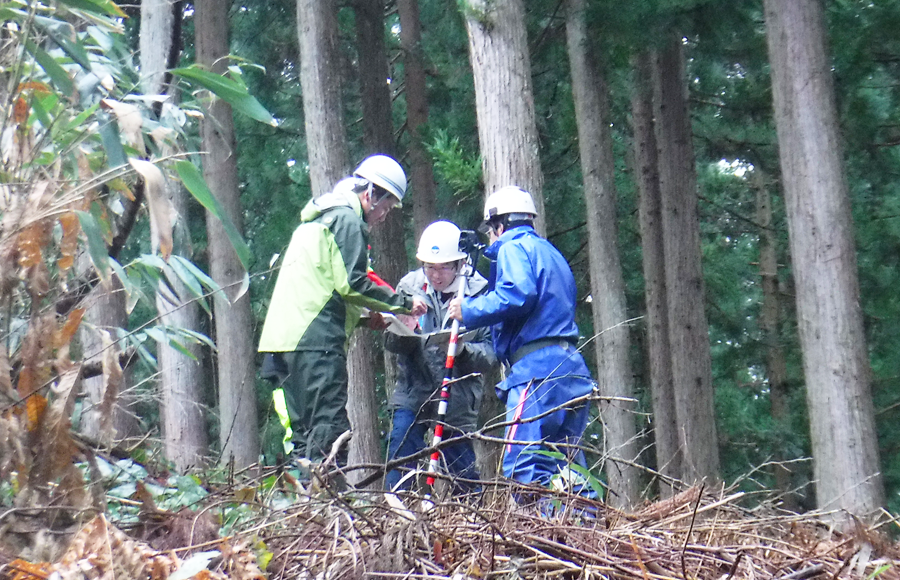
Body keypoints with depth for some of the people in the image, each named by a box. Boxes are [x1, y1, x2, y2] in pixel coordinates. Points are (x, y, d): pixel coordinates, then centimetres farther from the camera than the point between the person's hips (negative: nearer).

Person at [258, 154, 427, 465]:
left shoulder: (319, 217, 28)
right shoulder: (347, 219, -4)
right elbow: (351, 283, -13)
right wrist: (403, 302, -5)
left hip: (286, 335, 10)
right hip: (317, 339, -10)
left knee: (303, 428, 9)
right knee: (329, 427, -13)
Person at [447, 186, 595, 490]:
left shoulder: (513, 248, 2)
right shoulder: (550, 252, 29)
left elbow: (517, 295, -17)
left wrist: (468, 310, -6)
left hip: (538, 366, -10)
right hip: (572, 365, 10)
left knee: (522, 464, -16)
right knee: (567, 464, 10)